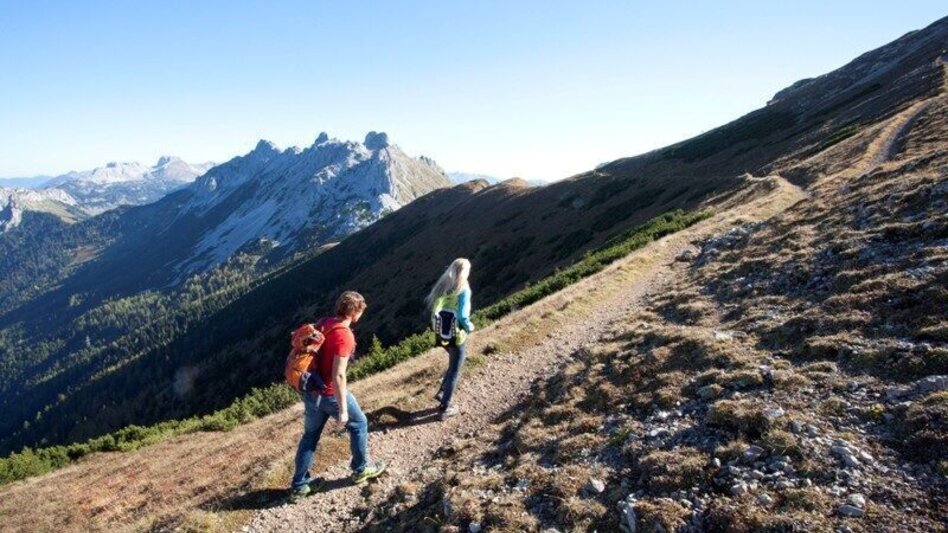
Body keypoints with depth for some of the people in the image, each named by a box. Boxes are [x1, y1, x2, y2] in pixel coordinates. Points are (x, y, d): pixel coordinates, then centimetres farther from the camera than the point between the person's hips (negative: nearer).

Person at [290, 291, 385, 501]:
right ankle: (361, 468, 30)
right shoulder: (345, 336, -24)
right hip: (331, 393, -8)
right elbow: (338, 376, -27)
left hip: (312, 390, 8)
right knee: (359, 424, 15)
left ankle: (299, 485, 27)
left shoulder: (323, 323, 2)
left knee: (310, 435, 19)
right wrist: (343, 409, -21)